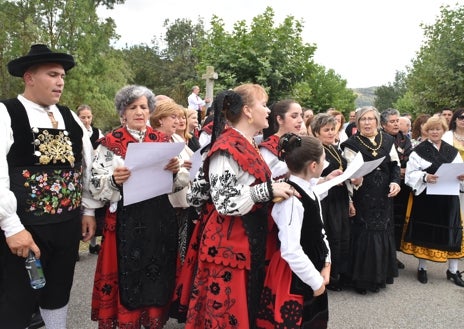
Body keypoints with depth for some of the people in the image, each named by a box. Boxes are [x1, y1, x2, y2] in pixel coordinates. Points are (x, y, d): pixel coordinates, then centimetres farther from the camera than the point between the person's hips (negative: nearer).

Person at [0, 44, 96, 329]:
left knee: (58, 293, 21)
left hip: (68, 223, 5)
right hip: (24, 227, -5)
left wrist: (88, 210, 10)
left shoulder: (70, 117, 9)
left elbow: (87, 165, 12)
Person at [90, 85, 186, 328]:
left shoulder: (162, 140, 8)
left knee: (158, 276, 11)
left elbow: (178, 183, 10)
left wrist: (175, 170, -11)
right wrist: (114, 180, -23)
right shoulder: (110, 142, 0)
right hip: (125, 219, -3)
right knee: (127, 278, 3)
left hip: (160, 218, 3)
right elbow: (95, 185, -5)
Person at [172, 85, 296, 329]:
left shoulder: (247, 145, 11)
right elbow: (225, 201, -24)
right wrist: (268, 190, -23)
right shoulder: (227, 147, -19)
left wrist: (276, 188, 10)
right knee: (226, 308, 3)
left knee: (248, 304, 19)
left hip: (248, 238, 10)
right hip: (227, 241, -10)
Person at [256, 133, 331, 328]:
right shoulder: (291, 200, -27)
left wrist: (326, 265, 1)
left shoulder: (309, 191, 2)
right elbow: (291, 252, -28)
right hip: (295, 278, -9)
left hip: (311, 272, 9)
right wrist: (316, 282, -17)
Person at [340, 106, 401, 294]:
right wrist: (355, 180, -30)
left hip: (384, 197, 4)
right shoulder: (351, 144, -5)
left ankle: (380, 276, 27)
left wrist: (395, 182, -4)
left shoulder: (387, 140, 6)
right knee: (363, 236, -2)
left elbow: (395, 164, 12)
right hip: (362, 198, -4)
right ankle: (362, 279, 12)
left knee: (383, 233, 10)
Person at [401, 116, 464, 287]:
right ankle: (422, 267, 22)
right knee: (425, 233, 5)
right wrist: (425, 177, -25)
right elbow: (411, 174, -8)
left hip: (448, 199, 4)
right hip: (425, 198, -4)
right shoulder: (419, 151, -3)